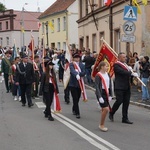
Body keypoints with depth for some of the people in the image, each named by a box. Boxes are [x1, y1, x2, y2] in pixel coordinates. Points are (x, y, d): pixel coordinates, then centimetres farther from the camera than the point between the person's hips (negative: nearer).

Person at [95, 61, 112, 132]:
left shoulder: (107, 75, 9)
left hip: (106, 93, 7)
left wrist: (110, 95, 7)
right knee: (106, 109, -13)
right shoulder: (98, 75, -12)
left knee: (104, 109, 11)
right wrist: (100, 97, -21)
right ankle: (101, 125, 2)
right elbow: (97, 86, -15)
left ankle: (102, 125, 22)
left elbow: (110, 85, 12)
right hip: (101, 93, -7)